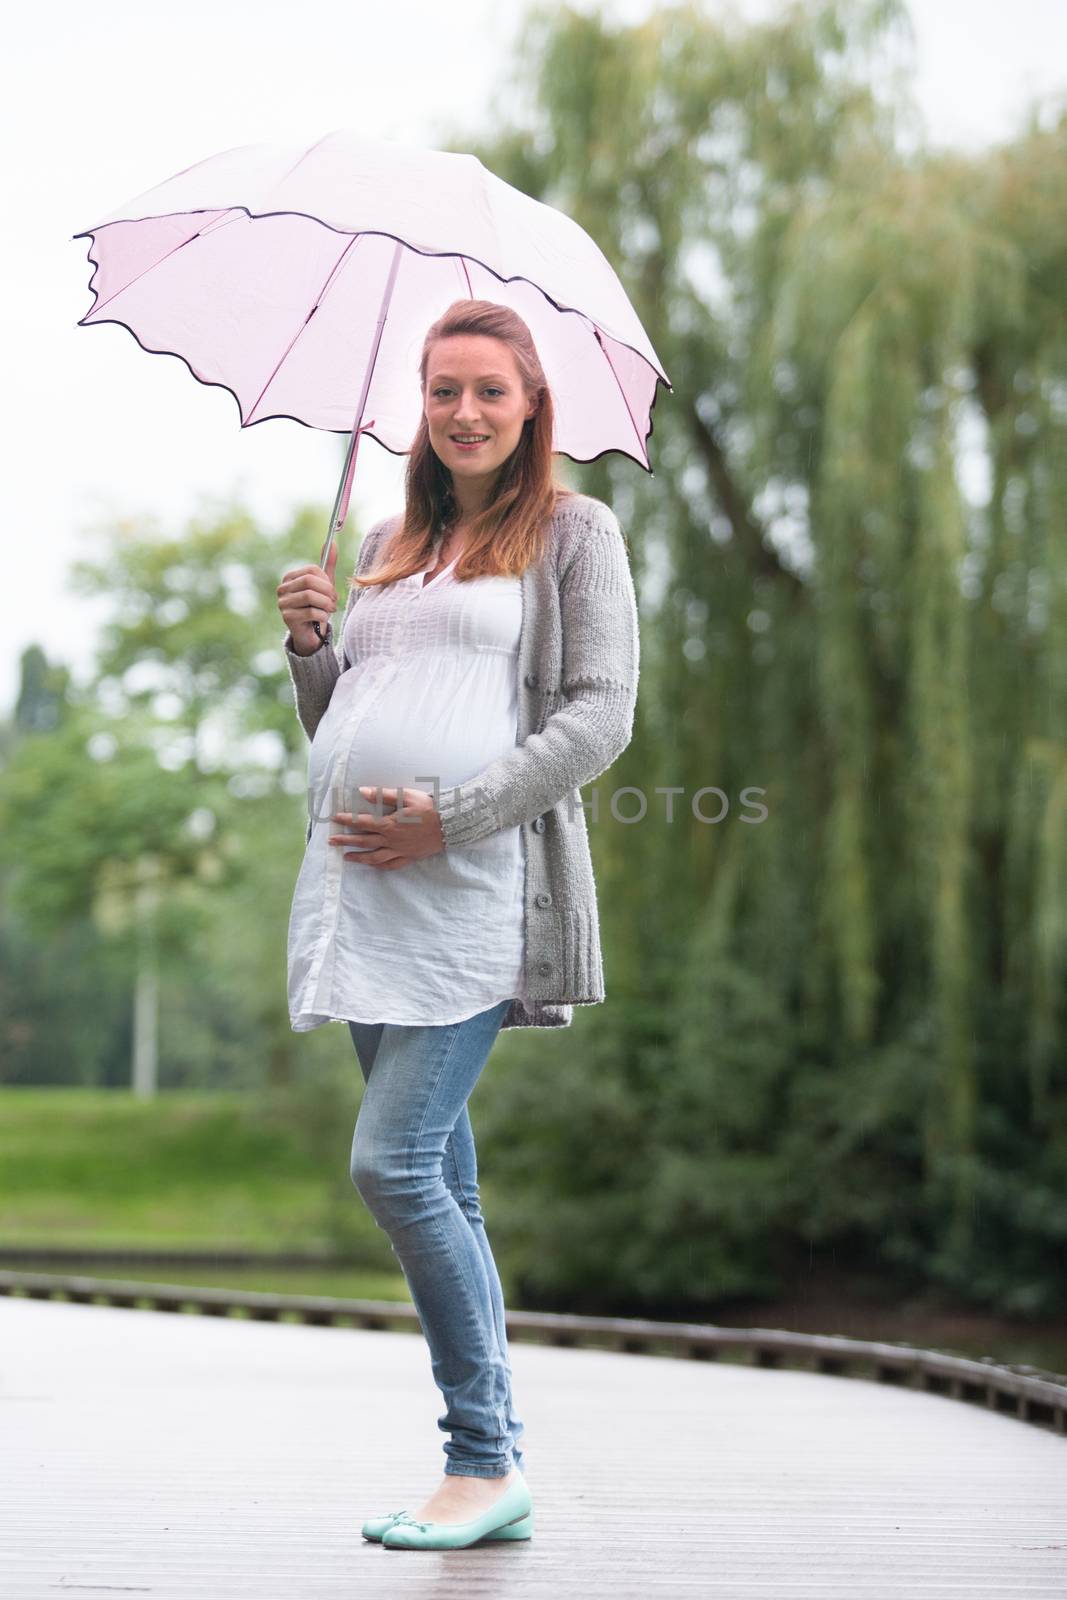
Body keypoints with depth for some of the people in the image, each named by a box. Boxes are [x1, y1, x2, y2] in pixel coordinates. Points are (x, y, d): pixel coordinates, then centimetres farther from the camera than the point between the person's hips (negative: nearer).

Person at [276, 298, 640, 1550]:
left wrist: (451, 814, -13)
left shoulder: (576, 532, 5)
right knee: (439, 1178, 7)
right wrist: (308, 642, 5)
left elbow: (601, 714, -5)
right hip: (359, 886, 6)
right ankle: (491, 1472, 13)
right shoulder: (389, 544, 22)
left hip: (478, 886, -6)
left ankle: (487, 1459, -3)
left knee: (394, 1164, -16)